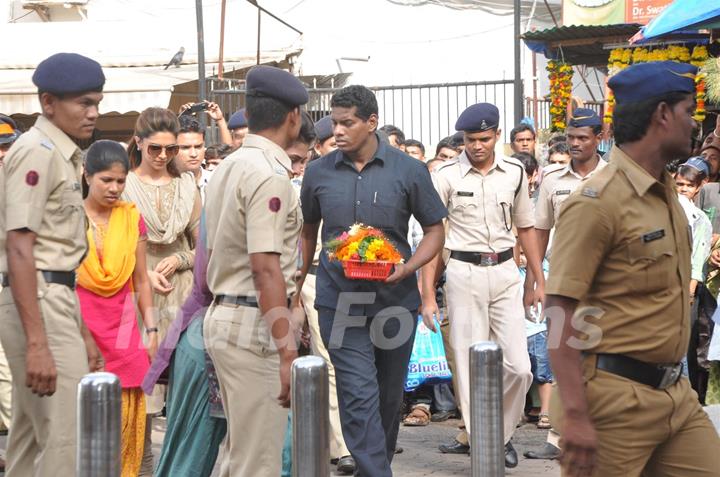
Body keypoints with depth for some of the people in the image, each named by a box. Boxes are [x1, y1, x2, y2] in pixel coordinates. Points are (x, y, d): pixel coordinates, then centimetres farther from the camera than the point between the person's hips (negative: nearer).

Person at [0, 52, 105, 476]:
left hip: (55, 298, 10)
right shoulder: (38, 152, -11)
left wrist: (82, 333, 22)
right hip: (37, 302, -10)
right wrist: (37, 343, -24)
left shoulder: (63, 155, 18)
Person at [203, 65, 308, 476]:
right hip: (253, 326, -10)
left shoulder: (231, 166, 13)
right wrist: (288, 352, -25)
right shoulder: (271, 174, -16)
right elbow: (266, 269, -22)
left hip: (224, 315, 10)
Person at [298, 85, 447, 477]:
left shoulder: (408, 170, -2)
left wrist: (407, 268, -14)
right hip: (338, 299, -1)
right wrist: (297, 289, 15)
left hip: (395, 298, 1)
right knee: (359, 396, -11)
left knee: (389, 397, 13)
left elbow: (435, 229, 3)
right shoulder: (318, 172, 3)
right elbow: (308, 232, 16)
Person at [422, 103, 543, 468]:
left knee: (518, 366, -1)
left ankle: (502, 435, 20)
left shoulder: (514, 173, 5)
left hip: (505, 272, 3)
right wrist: (427, 294, -7)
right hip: (464, 273, -3)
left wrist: (539, 283, 15)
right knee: (471, 366, 0)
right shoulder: (447, 176, -4)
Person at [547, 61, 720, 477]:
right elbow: (560, 311, -19)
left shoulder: (667, 193, 13)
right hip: (616, 399, -8)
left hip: (675, 393, 8)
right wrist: (575, 415, -25)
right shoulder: (598, 202, -15)